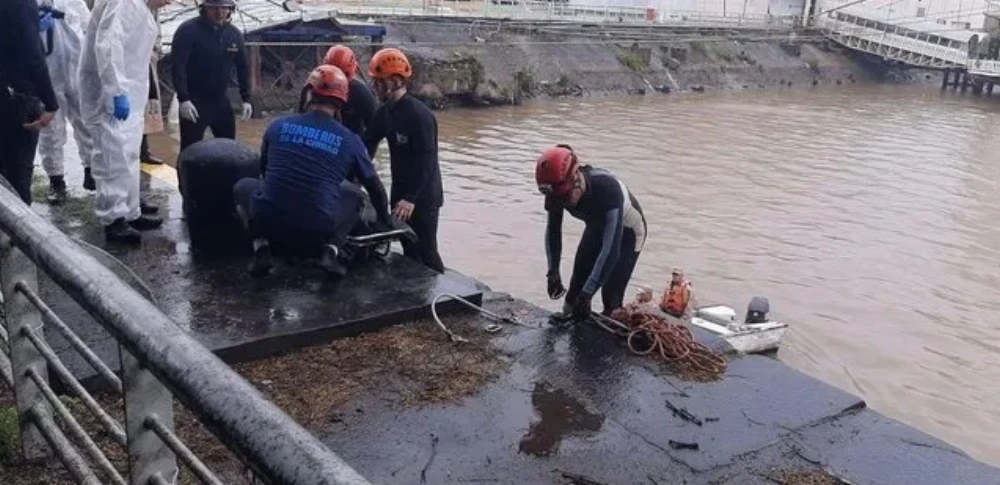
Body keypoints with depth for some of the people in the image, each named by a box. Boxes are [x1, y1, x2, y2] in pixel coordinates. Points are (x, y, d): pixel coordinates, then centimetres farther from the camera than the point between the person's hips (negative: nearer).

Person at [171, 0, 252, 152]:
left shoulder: (234, 34, 4)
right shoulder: (188, 30, -13)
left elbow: (243, 67, 11)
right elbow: (178, 66, -18)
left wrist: (246, 99, 5)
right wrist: (183, 99, -26)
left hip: (221, 101, 6)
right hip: (194, 102, -5)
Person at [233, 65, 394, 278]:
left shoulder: (278, 126, 5)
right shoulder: (349, 140, 2)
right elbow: (374, 186, 15)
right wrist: (384, 217, 35)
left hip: (268, 222, 1)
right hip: (318, 231, 0)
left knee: (243, 187, 31)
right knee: (354, 195, 26)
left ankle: (261, 249, 10)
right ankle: (330, 251, 6)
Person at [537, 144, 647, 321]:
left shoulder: (608, 188, -42)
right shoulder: (558, 193, -25)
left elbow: (611, 247, -43)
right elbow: (553, 229, -5)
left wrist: (587, 293, -44)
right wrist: (553, 271, -14)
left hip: (627, 232, -5)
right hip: (597, 227, 5)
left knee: (611, 293, -12)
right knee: (577, 283, 3)